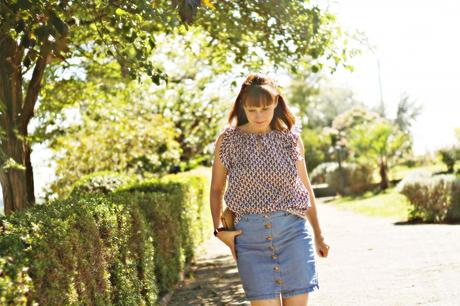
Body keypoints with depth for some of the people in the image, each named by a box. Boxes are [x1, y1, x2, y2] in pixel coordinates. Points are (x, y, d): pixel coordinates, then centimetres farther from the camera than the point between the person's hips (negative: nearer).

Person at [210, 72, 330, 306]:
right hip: (250, 236, -1)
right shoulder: (227, 140, 3)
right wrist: (219, 230, -2)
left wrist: (318, 236, 18)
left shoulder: (290, 137, 6)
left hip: (292, 230, 1)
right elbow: (216, 190, 11)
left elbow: (305, 188, 14)